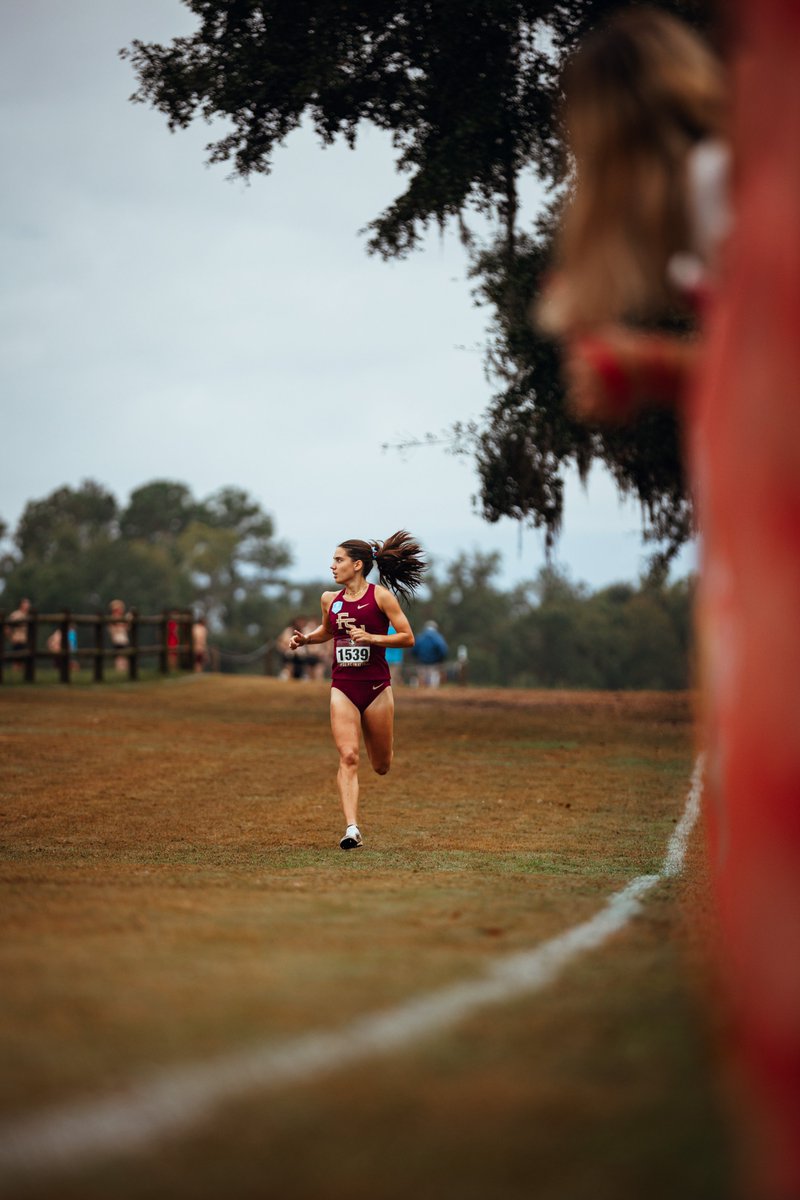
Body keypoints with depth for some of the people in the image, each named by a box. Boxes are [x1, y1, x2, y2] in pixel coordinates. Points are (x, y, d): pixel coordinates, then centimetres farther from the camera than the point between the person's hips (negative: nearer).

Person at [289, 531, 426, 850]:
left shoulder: (380, 595, -6)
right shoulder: (330, 599, 7)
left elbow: (408, 637, -6)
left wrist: (372, 638, -19)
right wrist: (305, 638, 9)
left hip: (376, 686, -2)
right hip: (343, 688, 2)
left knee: (381, 766, 10)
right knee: (348, 757, -15)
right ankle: (352, 829, -18)